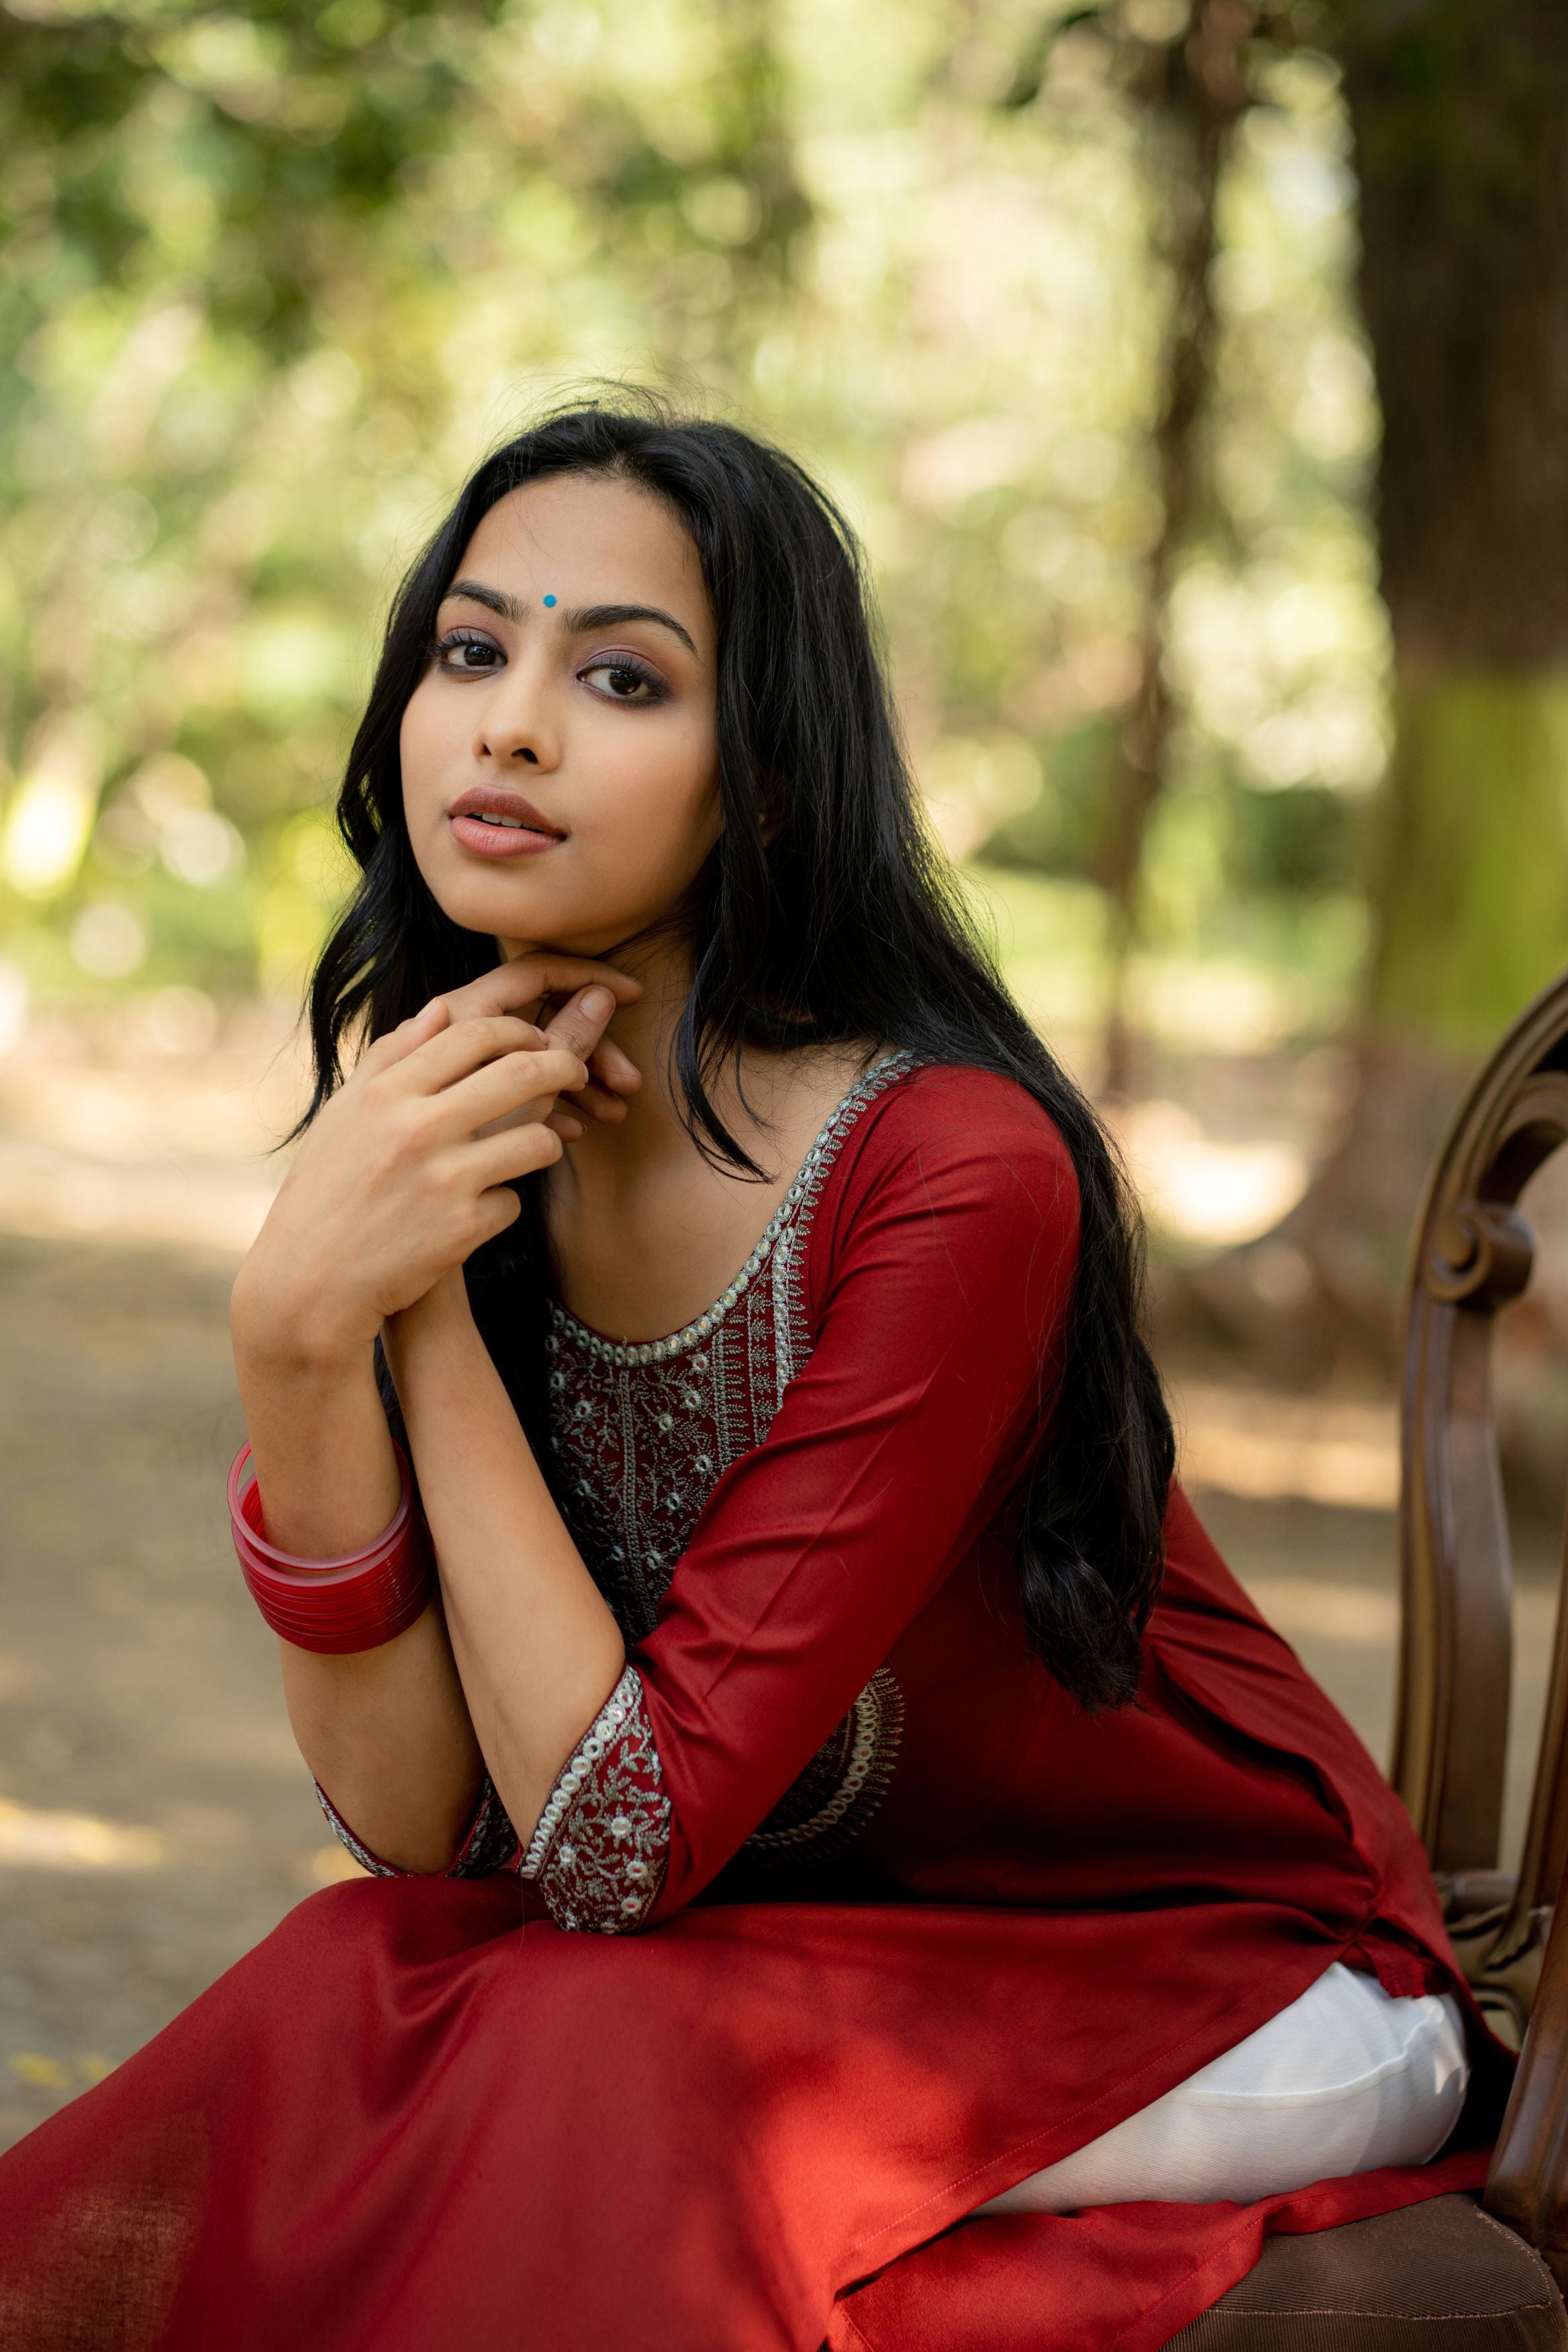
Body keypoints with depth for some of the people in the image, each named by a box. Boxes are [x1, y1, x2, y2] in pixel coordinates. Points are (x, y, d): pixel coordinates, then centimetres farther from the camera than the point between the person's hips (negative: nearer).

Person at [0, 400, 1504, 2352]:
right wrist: (305, 1330, -25)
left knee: (575, 2062, -29)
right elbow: (416, 1823, -13)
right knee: (355, 1995, -23)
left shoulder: (958, 1172, -25)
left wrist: (425, 1309, -23)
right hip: (835, 1953, 5)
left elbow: (614, 1840, -26)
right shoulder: (463, 1153, -5)